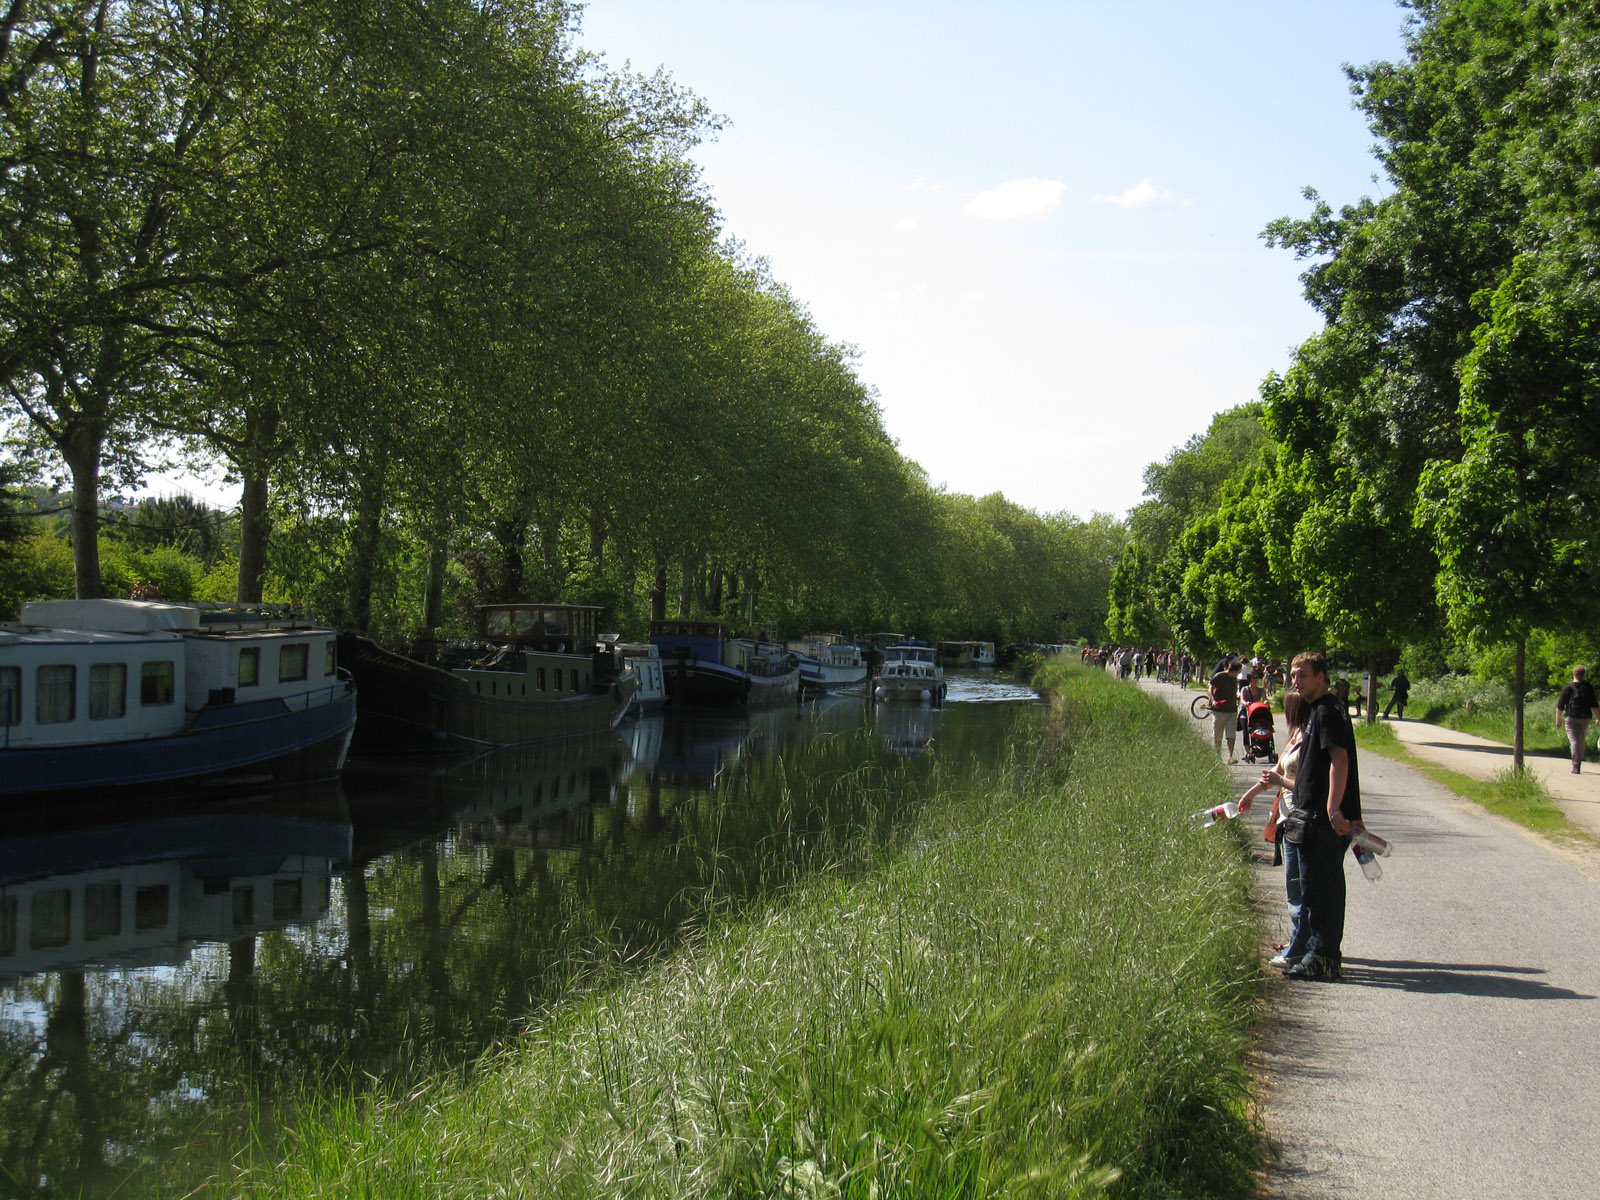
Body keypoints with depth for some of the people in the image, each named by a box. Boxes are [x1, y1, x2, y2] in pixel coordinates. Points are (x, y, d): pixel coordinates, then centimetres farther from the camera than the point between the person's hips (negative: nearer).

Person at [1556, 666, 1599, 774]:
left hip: (1571, 717, -3)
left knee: (1574, 740, -7)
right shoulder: (1588, 687, 5)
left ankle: (1576, 767, -18)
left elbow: (1560, 706, -3)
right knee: (1582, 741, 16)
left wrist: (1558, 720, 5)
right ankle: (1578, 764, 26)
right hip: (1585, 717, 3)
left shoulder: (1568, 688, -2)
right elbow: (1595, 705, 7)